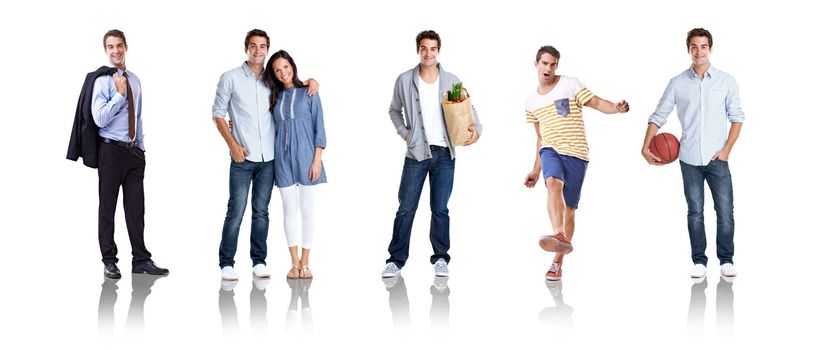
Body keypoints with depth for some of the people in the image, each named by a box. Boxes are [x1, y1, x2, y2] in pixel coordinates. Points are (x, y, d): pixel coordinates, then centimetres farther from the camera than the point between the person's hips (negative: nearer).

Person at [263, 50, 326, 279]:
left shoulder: (309, 93, -1)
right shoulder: (274, 96, 8)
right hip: (283, 158, 3)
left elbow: (319, 128, -3)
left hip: (305, 157, -3)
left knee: (307, 210, 4)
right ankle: (294, 263, 10)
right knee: (290, 210, 5)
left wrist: (317, 159, -9)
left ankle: (305, 263, 10)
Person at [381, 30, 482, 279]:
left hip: (444, 154, 0)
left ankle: (440, 258, 16)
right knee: (406, 208, 1)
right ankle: (396, 258, 8)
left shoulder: (451, 81, 1)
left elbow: (467, 107, 10)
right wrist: (403, 131, 0)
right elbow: (394, 110, 15)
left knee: (440, 209, 7)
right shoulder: (405, 81, 0)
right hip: (416, 152, 0)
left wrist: (475, 127, -9)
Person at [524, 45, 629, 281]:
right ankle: (560, 236, -51)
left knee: (569, 209, -1)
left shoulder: (570, 85, 3)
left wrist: (617, 108, -23)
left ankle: (557, 262, 8)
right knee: (554, 184, -32)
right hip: (550, 150, 2)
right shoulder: (532, 101, 16)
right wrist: (535, 170, 24)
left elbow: (597, 103, -2)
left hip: (576, 153, -2)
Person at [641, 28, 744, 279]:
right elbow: (658, 116, 5)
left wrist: (727, 149, -5)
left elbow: (737, 117, 5)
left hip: (717, 158, -1)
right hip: (689, 159, 1)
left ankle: (726, 260, 11)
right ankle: (699, 261, 15)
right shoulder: (678, 83, 2)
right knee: (695, 212, 7)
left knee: (725, 211, -2)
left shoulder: (726, 81, 1)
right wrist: (646, 147, -6)